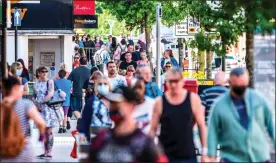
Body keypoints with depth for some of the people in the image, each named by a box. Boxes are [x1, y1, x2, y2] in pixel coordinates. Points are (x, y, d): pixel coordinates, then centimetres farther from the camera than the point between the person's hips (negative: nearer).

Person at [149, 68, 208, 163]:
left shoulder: (193, 99, -1)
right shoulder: (160, 102, -1)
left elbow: (202, 126, 4)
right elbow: (153, 129, 4)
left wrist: (204, 152, 2)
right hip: (165, 155, 0)